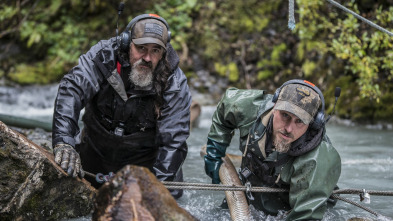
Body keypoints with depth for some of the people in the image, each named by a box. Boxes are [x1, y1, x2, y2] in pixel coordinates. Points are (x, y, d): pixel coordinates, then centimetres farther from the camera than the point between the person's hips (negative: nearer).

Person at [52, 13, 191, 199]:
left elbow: (173, 142, -21)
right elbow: (71, 90, -33)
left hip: (142, 159, -1)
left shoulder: (175, 85, -22)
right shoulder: (104, 57, -21)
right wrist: (63, 141, -47)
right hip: (94, 152, 1)